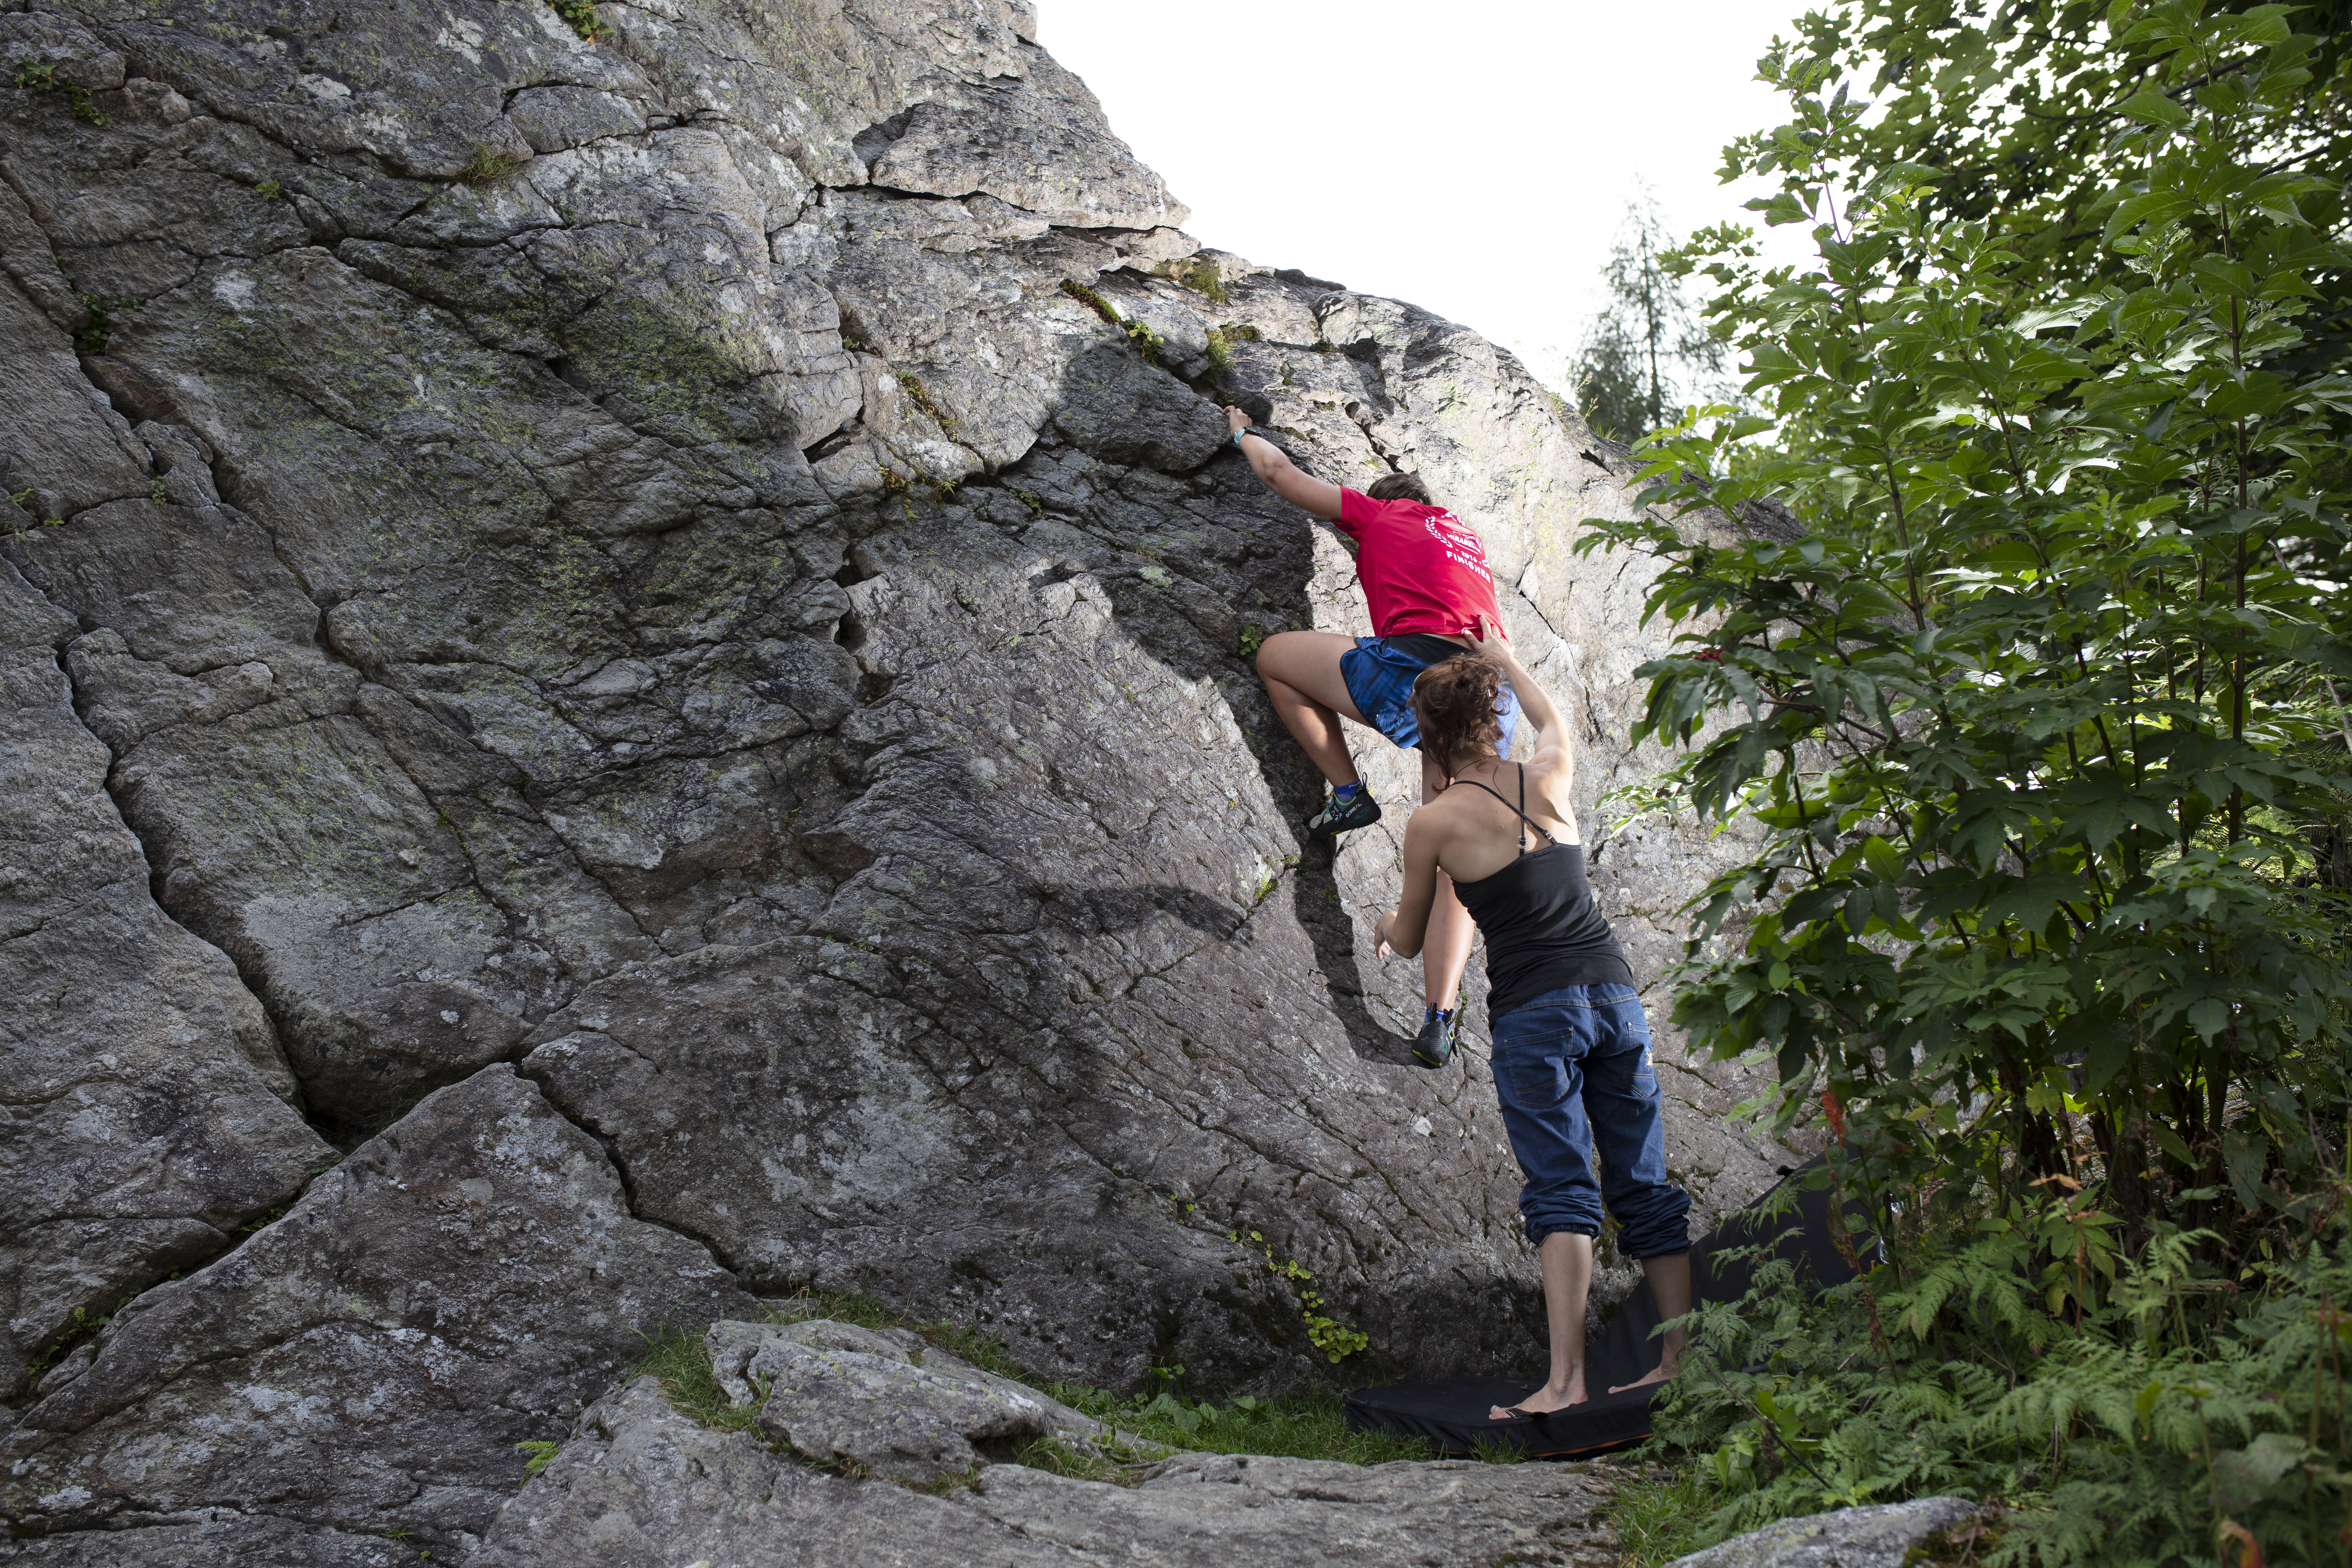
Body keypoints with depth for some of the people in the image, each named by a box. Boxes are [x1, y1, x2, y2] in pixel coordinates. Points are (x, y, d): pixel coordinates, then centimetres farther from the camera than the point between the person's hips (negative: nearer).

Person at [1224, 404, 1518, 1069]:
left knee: (1274, 656, 16)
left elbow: (1279, 472, 25)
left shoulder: (1379, 514, 19)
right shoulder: (1469, 541, 34)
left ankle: (1349, 794, 10)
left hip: (1411, 667, -6)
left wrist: (1243, 432, 42)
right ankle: (1440, 1019, -2)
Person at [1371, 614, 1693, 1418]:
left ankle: (1565, 1382, -12)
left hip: (1535, 1011, -5)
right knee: (1645, 1185, 11)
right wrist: (1504, 659, 52)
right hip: (1614, 991, 5)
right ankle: (1683, 1360, 17)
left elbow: (1409, 942, 11)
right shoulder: (1550, 776, 9)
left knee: (1561, 1191, -7)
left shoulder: (1433, 822, -2)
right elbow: (1553, 721, 37)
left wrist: (1386, 925, 35)